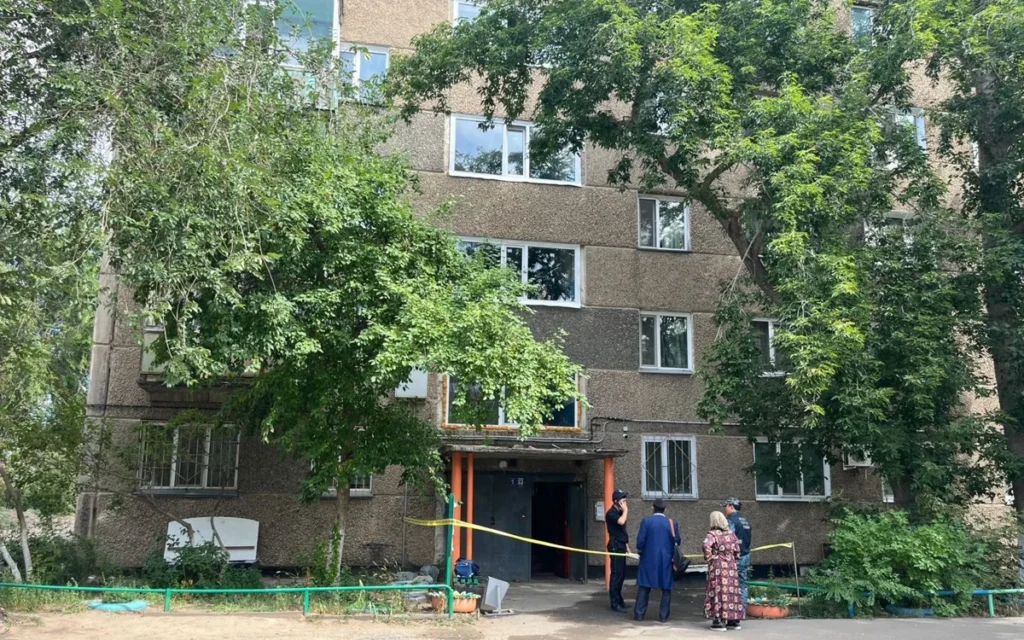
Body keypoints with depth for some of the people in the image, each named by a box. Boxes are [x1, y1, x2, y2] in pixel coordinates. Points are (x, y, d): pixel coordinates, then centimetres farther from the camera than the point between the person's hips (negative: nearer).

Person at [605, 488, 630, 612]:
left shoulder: (619, 513, 16)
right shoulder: (611, 513, -13)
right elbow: (621, 521, -33)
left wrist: (626, 546, 19)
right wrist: (626, 510, -18)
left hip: (621, 546, 9)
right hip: (615, 546, -9)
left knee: (621, 574, 13)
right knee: (616, 574, -8)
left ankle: (618, 599, 22)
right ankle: (615, 603, -5)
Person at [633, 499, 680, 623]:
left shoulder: (646, 521, -6)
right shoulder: (671, 523, -3)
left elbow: (640, 540, -8)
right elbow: (676, 541, 2)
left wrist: (640, 551, 10)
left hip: (649, 559, 0)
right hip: (666, 560, 0)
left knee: (644, 587, 8)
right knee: (666, 588, 9)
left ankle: (639, 614, 9)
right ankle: (664, 616, 8)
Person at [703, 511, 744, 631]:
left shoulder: (712, 534, -11)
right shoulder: (731, 534, 8)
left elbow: (706, 545, -27)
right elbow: (737, 550, 11)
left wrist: (708, 557, -12)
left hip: (718, 568, -5)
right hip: (731, 567, 5)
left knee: (718, 592, -1)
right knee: (731, 592, 11)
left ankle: (719, 621, -2)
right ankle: (734, 620, 18)